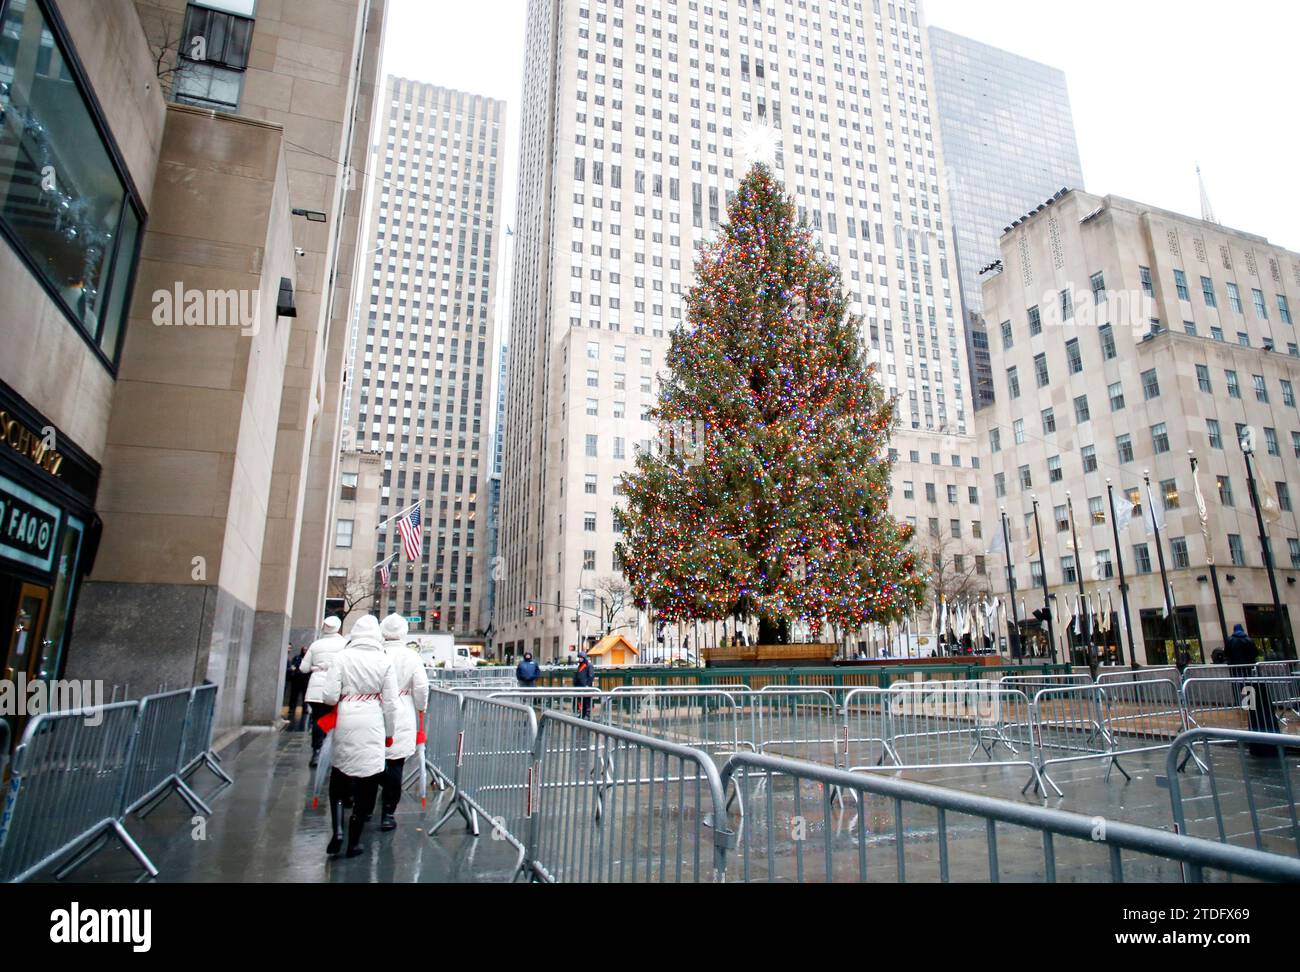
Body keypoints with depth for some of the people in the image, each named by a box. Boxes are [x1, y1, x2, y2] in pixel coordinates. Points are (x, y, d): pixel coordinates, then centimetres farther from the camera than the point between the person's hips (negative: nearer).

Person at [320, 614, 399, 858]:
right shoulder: (385, 661, -3)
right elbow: (390, 703, -1)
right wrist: (389, 733, 11)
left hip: (346, 723, 0)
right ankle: (354, 842, 18)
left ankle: (338, 830, 6)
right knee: (366, 783, 10)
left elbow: (329, 696, -7)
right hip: (373, 727, 0)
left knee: (339, 778, 21)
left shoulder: (341, 657, -4)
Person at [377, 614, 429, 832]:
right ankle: (388, 813, 10)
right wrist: (421, 709, 11)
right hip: (402, 718, -1)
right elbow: (421, 687, -7)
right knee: (395, 765, 6)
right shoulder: (411, 657, -8)